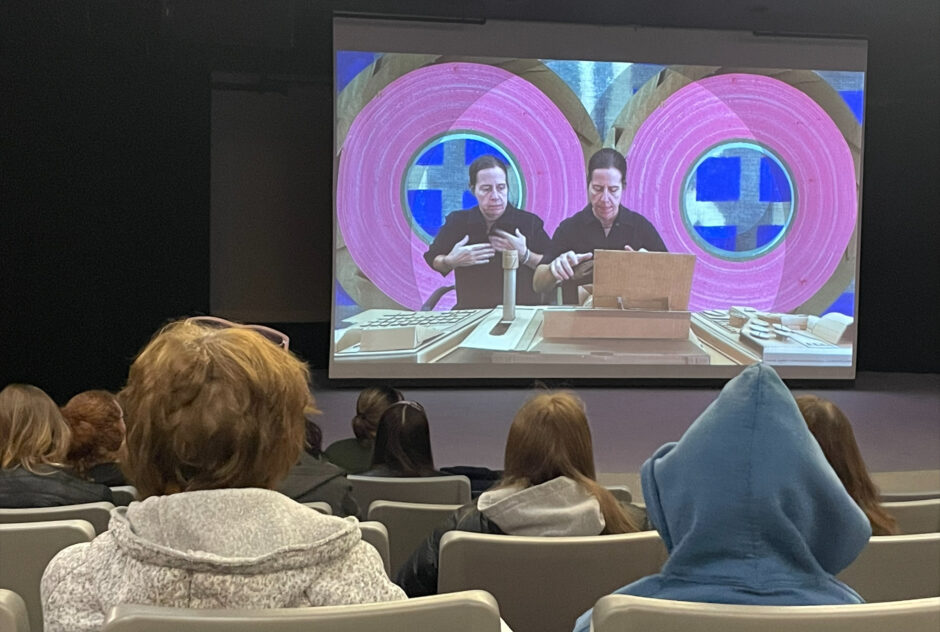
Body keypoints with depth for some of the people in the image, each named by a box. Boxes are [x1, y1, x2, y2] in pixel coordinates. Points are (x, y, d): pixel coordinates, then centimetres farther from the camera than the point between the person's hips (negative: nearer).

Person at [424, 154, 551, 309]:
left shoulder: (530, 222, 3)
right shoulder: (457, 222, 8)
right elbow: (432, 259, 19)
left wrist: (524, 255, -10)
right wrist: (451, 262, -2)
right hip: (470, 313, 2)